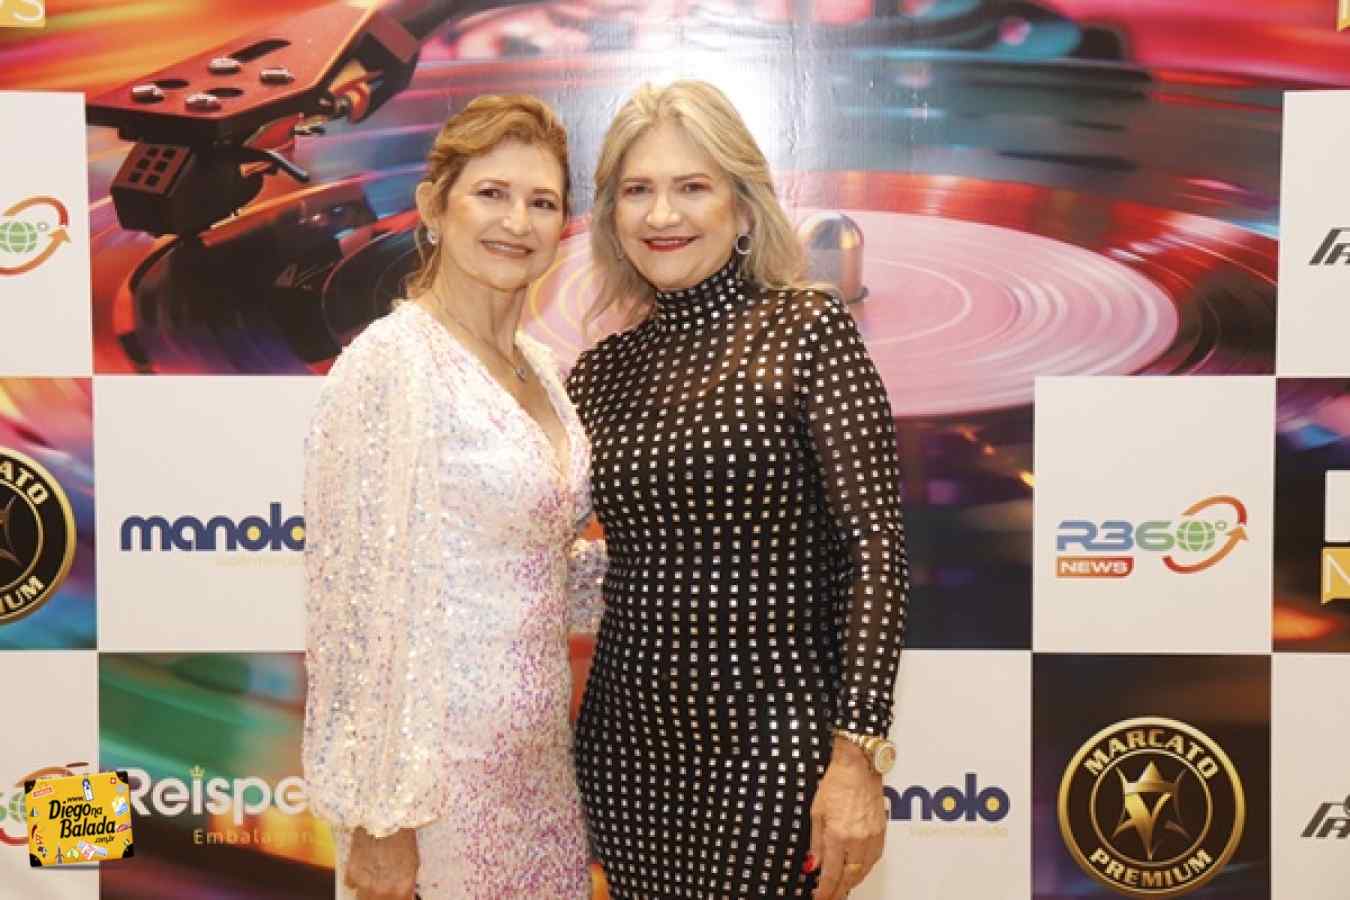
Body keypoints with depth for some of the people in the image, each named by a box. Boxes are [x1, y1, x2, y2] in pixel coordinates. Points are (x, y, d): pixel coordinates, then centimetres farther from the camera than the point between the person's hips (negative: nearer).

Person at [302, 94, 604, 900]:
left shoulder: (541, 369, 6)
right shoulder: (391, 363, -16)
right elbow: (362, 604, -17)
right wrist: (381, 814, -16)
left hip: (541, 754, 7)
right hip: (437, 765, -7)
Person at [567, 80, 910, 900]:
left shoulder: (809, 331, -9)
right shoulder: (599, 371, 5)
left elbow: (875, 546, -13)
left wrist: (857, 753, -17)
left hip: (768, 739, -4)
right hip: (625, 736, 5)